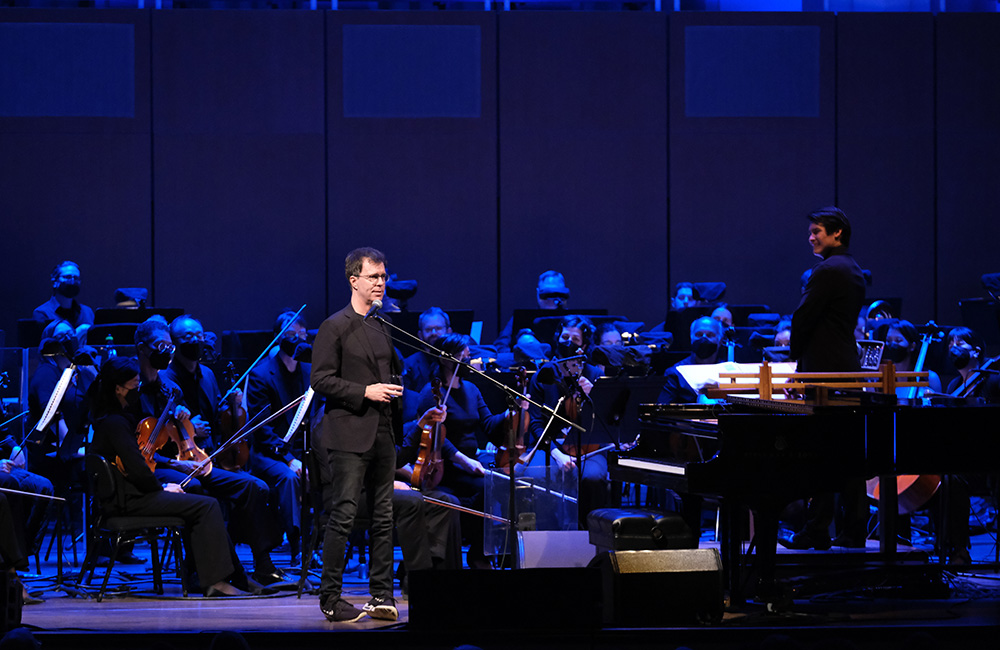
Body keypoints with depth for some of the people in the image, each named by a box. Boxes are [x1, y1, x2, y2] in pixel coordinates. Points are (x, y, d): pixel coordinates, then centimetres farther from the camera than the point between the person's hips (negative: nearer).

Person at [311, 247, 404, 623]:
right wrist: (365, 391, -18)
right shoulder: (335, 327, -5)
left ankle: (381, 596, 11)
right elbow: (320, 380, -11)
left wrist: (396, 388, 6)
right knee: (343, 516, -8)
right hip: (349, 435, -7)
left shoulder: (384, 327, 16)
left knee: (383, 518, 7)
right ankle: (330, 598, -2)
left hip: (383, 434, 7)